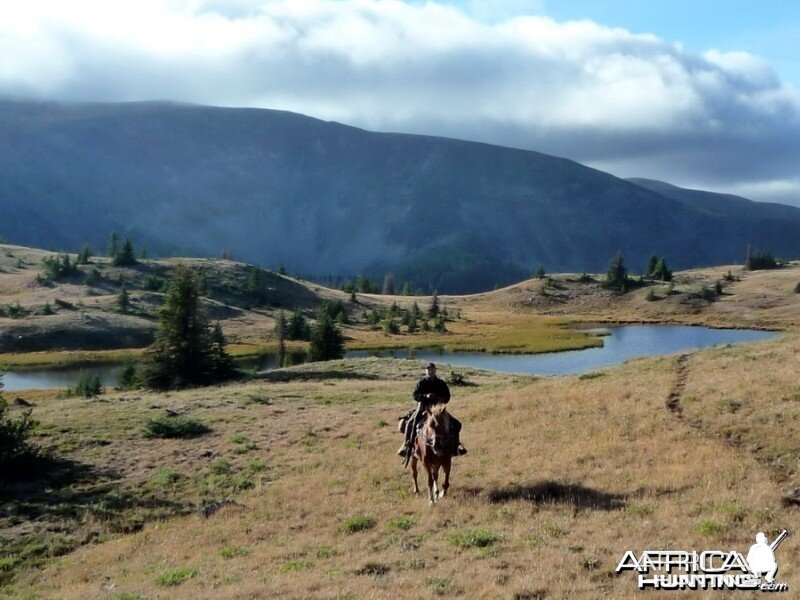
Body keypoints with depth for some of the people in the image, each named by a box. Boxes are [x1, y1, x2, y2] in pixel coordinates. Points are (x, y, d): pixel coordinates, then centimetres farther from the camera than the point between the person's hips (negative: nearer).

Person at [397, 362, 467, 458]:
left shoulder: (441, 383, 9)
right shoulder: (421, 383, 3)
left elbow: (447, 396, 9)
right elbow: (415, 395, -4)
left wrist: (442, 400, -14)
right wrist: (425, 396, -22)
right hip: (423, 408, -2)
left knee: (456, 424, -9)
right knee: (410, 423, -27)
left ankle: (456, 444, 7)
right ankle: (407, 444, -12)